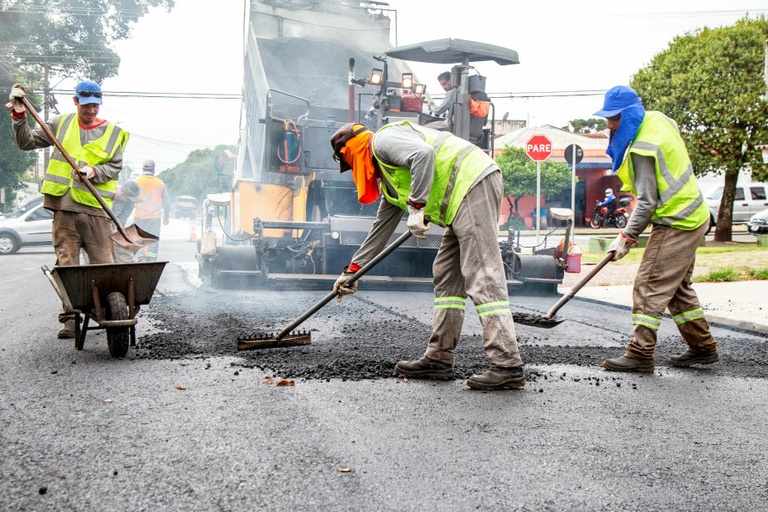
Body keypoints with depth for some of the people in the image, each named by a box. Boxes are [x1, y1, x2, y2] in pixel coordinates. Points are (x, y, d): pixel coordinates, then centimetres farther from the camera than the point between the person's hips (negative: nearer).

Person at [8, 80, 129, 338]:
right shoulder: (61, 124, 13)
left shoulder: (113, 133, 9)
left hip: (96, 209, -1)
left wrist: (94, 172, -13)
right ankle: (70, 318, 2)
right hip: (64, 207, 1)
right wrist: (19, 116, -1)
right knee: (66, 264, -1)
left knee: (104, 265, -4)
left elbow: (115, 168, 5)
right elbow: (27, 143, 12)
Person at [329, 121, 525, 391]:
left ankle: (508, 367, -15)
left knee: (482, 278, -13)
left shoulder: (383, 139, 1)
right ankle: (439, 359, 17)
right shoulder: (389, 179, 30)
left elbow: (423, 154, -19)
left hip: (472, 182, -11)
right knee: (447, 277, 13)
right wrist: (352, 269, 39)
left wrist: (416, 207, -17)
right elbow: (381, 227, 36)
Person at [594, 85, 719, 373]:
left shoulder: (643, 149, -23)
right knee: (678, 287, 17)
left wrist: (627, 237, -13)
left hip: (676, 225, -10)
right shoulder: (657, 119, 4)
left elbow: (647, 202, -21)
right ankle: (703, 347, 24)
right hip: (694, 217, 10)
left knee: (650, 286, -8)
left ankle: (640, 354, -7)